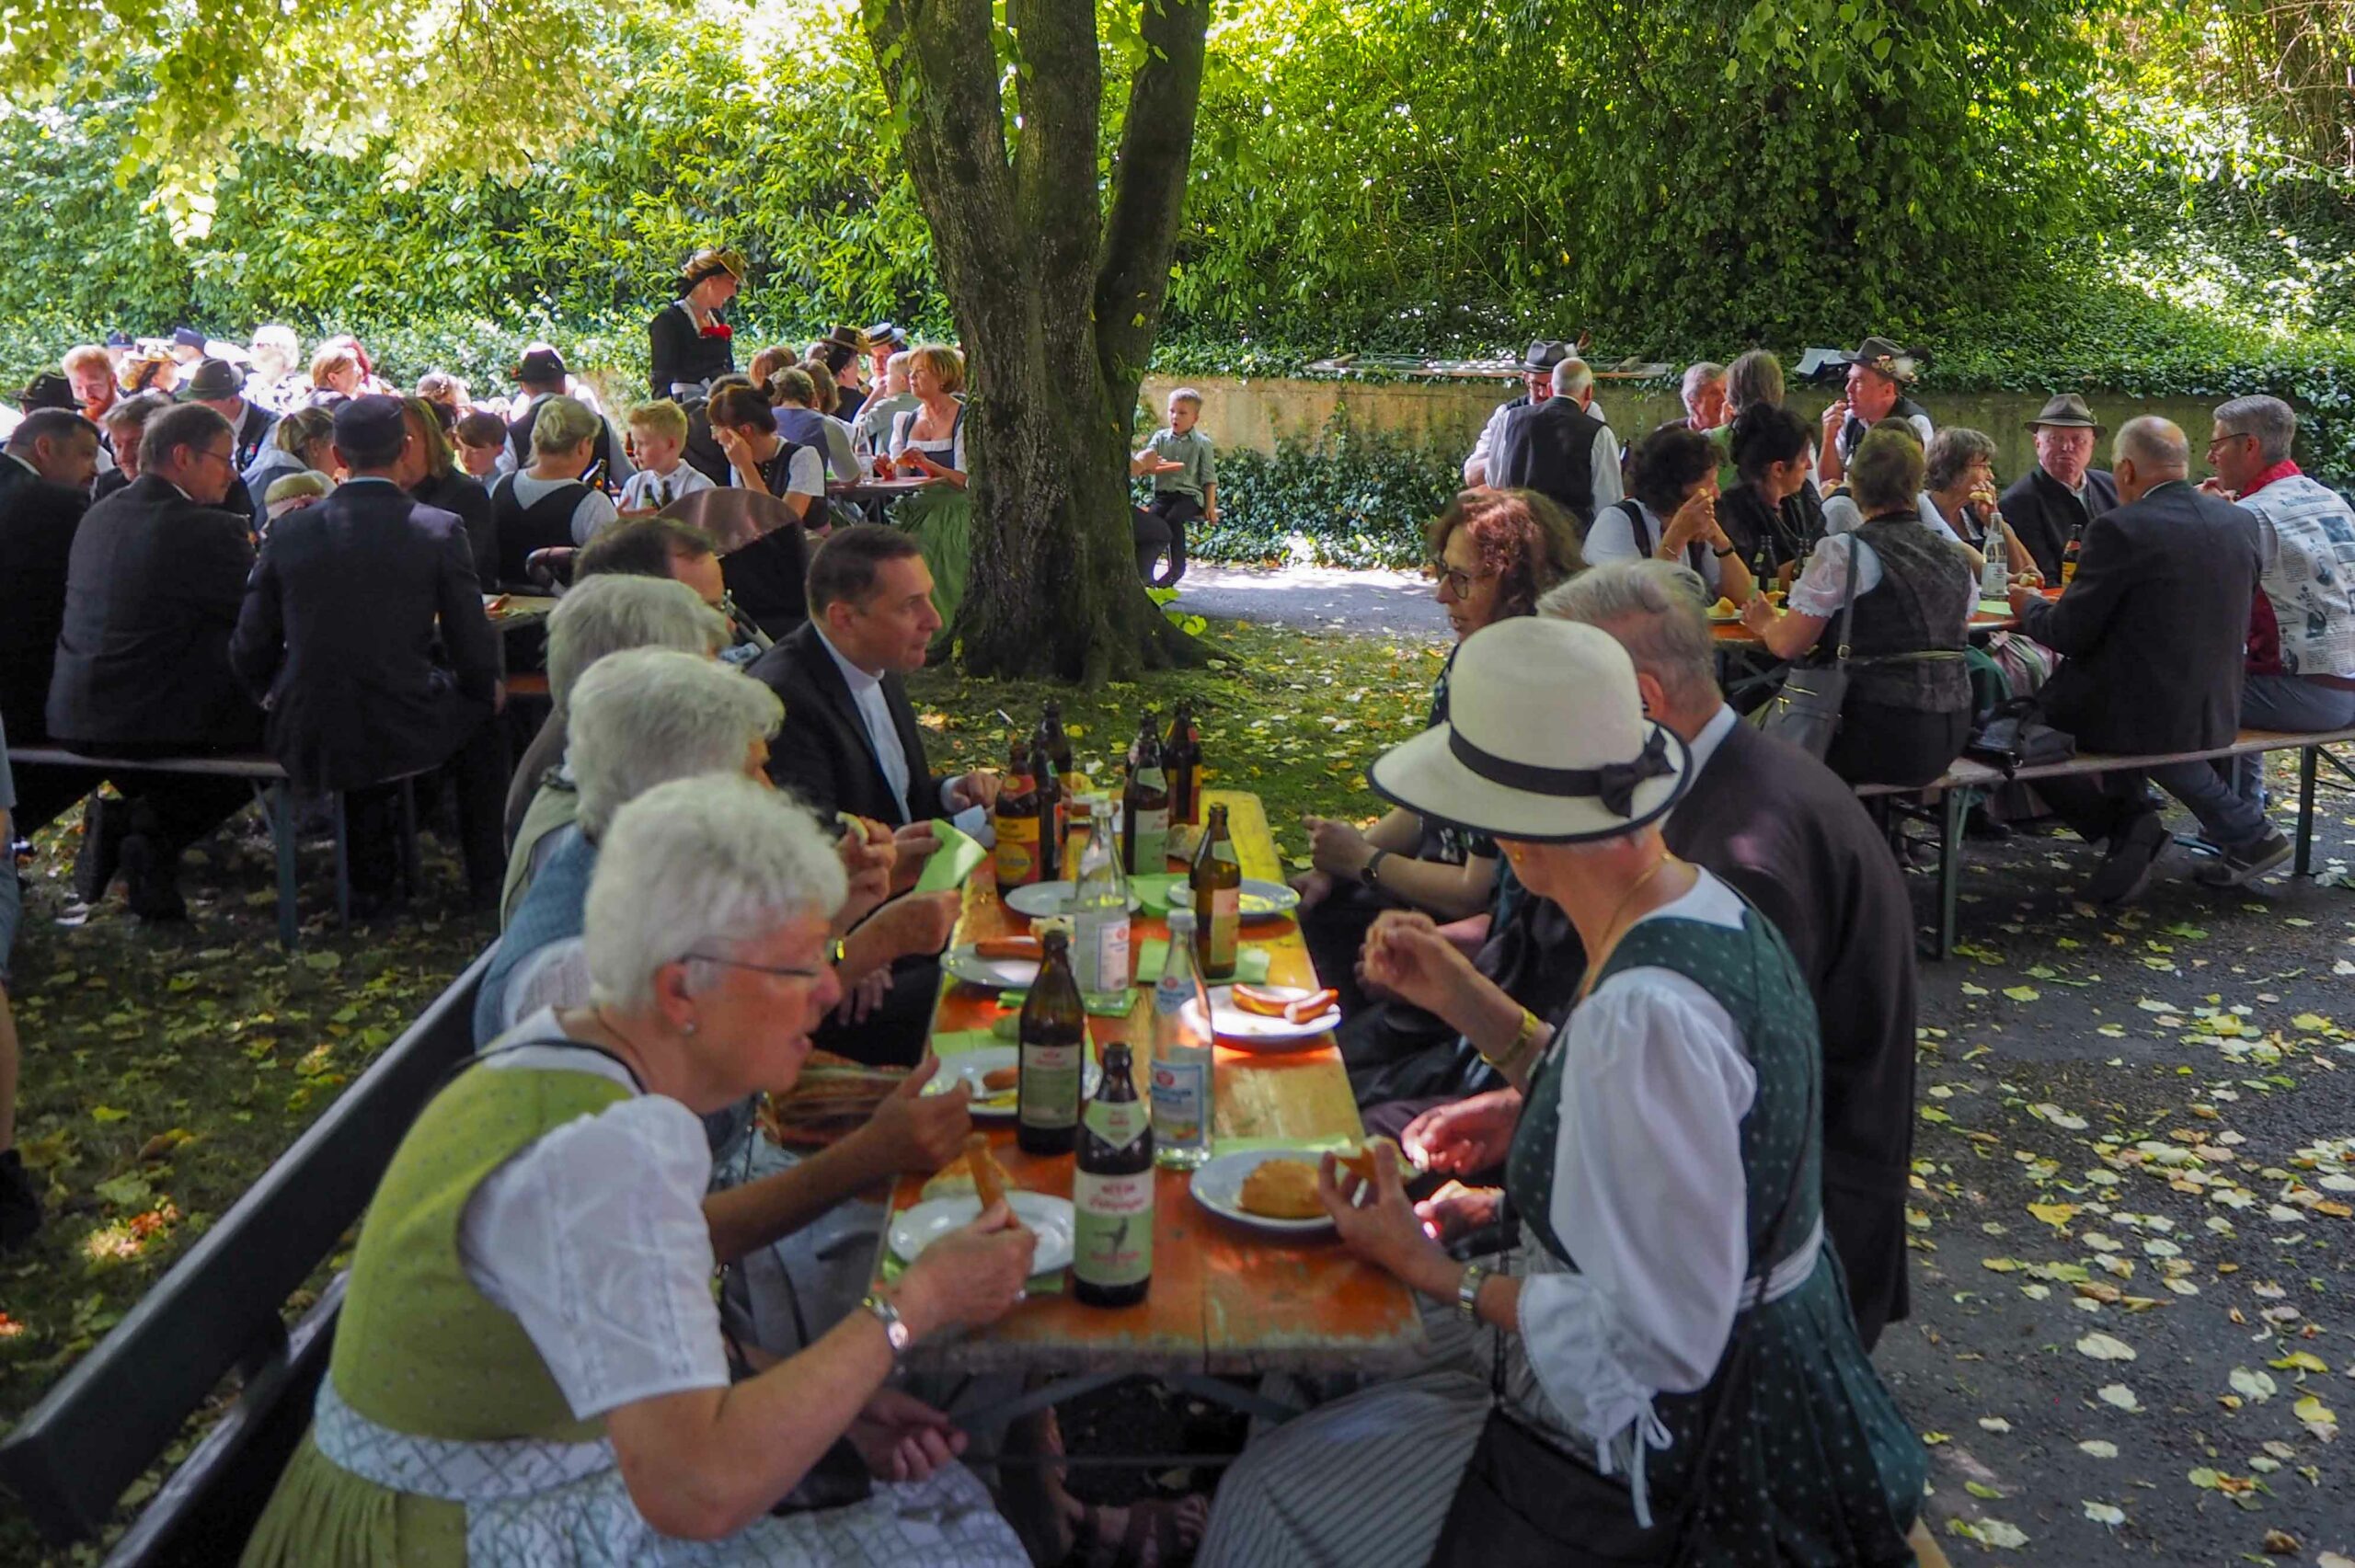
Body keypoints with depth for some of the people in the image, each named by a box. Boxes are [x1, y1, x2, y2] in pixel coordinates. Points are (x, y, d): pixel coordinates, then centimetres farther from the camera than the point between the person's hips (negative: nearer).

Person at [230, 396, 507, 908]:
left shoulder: (289, 531, -1)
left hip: (304, 744, 3)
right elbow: (473, 650, -5)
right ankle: (486, 882, 30)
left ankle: (371, 879, 40)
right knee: (480, 713, 27)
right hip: (402, 737, -3)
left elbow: (251, 653, 4)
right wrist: (487, 689, 17)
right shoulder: (440, 529, -9)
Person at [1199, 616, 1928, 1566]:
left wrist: (1442, 1277, -17)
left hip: (1673, 1448, -9)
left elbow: (1657, 1337, -28)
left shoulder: (1646, 1010, -33)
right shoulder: (1702, 903, -4)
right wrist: (1467, 1000, 4)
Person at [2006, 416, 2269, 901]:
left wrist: (2029, 606, 8)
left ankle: (2128, 824, 4)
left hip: (2139, 715, -7)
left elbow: (2068, 634, -14)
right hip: (2217, 714, 7)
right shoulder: (2241, 522, 3)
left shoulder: (2118, 529, -18)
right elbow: (2231, 617, 15)